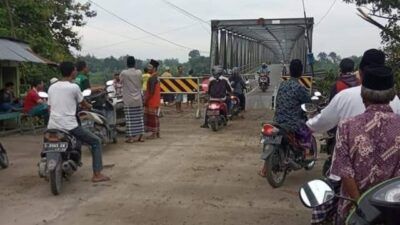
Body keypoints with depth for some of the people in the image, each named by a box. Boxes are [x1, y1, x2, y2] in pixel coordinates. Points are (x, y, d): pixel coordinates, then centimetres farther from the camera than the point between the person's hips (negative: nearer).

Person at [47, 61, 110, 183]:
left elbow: (50, 107, 13)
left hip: (52, 126, 6)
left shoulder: (52, 87, 11)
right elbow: (83, 104, 9)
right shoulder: (74, 87, -4)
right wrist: (89, 106, 31)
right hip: (69, 126, -6)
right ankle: (97, 174, 0)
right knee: (96, 142, 8)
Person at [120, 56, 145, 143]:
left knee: (129, 119, 0)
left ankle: (131, 137, 1)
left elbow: (119, 81, 4)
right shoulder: (139, 73, -2)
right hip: (138, 99, 3)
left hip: (128, 100, -3)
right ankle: (140, 136, 14)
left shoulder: (123, 73, -11)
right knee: (139, 118, 10)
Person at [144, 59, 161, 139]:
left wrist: (146, 100, -16)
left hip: (152, 101, -10)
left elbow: (151, 91, -22)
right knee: (154, 116, 13)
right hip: (155, 101, 10)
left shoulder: (152, 78, -17)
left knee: (152, 116, -5)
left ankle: (154, 134, 0)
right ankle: (157, 133, 18)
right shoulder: (157, 77, 14)